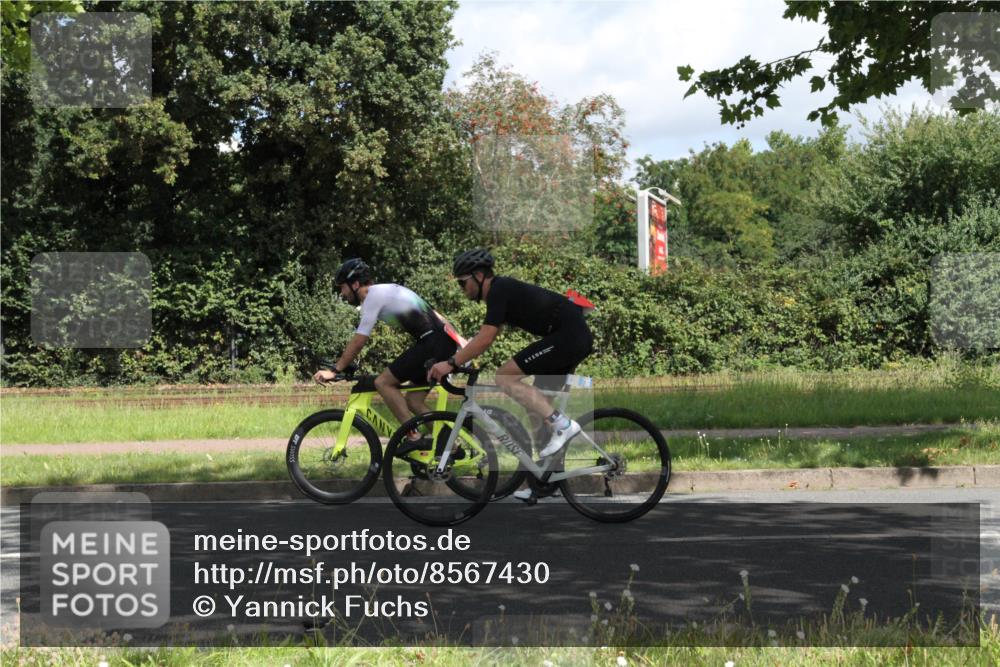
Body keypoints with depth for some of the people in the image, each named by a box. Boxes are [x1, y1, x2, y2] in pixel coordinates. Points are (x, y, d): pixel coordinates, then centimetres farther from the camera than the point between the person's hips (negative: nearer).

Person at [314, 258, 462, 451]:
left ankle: (414, 437, -9)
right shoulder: (386, 292, 22)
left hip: (433, 344, -10)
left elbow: (358, 341, -10)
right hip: (445, 344, 10)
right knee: (413, 400, 14)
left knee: (383, 382, -8)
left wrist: (334, 370, -5)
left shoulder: (374, 296, -7)